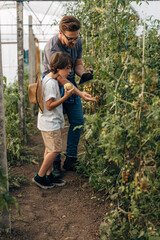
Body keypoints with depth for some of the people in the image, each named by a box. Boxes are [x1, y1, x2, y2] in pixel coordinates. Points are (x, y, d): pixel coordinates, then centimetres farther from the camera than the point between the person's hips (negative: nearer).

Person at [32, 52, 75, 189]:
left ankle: (49, 175, 27)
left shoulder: (51, 79, 9)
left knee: (50, 150, 16)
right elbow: (49, 105, -23)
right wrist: (66, 96, -22)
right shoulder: (51, 83, -22)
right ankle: (40, 177, 9)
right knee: (55, 150, -2)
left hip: (52, 122, 10)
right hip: (50, 123, -10)